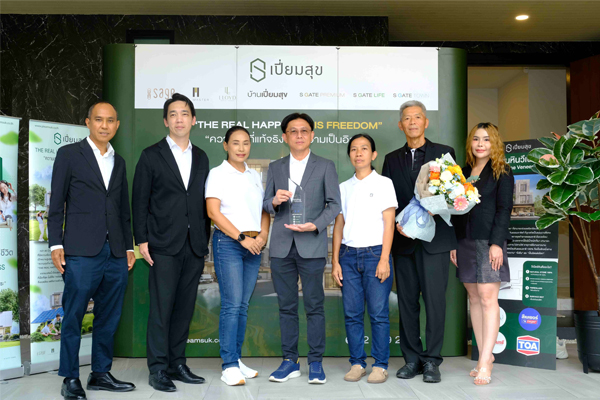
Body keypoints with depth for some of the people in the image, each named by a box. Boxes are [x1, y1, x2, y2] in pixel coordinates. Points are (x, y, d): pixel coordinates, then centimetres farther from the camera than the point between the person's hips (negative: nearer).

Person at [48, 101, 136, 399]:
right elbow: (57, 204, 1)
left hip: (115, 253, 5)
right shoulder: (69, 154, 4)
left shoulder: (119, 162, 18)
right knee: (73, 316, -1)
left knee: (109, 318, 8)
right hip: (82, 251, -5)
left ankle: (101, 374, 19)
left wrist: (129, 247, 15)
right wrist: (56, 244, -6)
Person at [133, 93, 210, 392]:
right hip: (164, 245, -4)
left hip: (194, 246, 4)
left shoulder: (201, 157, 14)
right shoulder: (151, 156, 2)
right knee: (161, 309, -3)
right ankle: (158, 370, 7)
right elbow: (140, 201, 0)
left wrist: (205, 241, 9)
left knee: (185, 308, 9)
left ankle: (177, 364, 19)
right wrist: (142, 240, -7)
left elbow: (203, 202, 14)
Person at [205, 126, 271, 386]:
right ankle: (229, 366, -5)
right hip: (228, 243, -5)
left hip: (254, 245, 5)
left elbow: (264, 211, 18)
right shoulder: (217, 174, 0)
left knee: (243, 305, 8)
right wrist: (241, 237, -14)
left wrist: (263, 236, 0)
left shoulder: (254, 176, 16)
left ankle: (236, 360, 16)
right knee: (231, 304, -10)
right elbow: (213, 211, -9)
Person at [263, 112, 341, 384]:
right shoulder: (275, 168, 14)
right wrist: (275, 201, -10)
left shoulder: (325, 167, 6)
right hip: (281, 246, 3)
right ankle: (290, 361, 17)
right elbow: (265, 204, 13)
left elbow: (334, 204, 2)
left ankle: (315, 362, 10)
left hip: (312, 246, -3)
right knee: (286, 306, 8)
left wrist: (315, 225, -14)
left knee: (314, 305, 0)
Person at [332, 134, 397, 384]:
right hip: (348, 255, 3)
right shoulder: (344, 188, 14)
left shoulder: (383, 183, 4)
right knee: (352, 314, 4)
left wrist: (384, 260, -10)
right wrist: (335, 261, 7)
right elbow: (338, 226, 14)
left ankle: (380, 365, 8)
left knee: (378, 314, -2)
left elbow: (389, 224, -2)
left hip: (375, 253, -3)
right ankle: (357, 363, 15)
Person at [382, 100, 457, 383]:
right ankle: (412, 359, 16)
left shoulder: (445, 153, 7)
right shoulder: (392, 159, 14)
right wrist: (396, 223, -7)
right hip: (403, 240, 3)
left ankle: (431, 360, 7)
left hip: (435, 239, -3)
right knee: (407, 301, 6)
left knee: (435, 300, -4)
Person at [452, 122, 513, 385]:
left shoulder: (502, 172, 1)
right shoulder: (464, 171, 15)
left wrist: (496, 243, -14)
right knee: (474, 298, 6)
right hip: (465, 242, 6)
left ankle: (485, 362, -8)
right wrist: (454, 243, 11)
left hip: (489, 241, -5)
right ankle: (485, 356, 13)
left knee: (488, 298, -9)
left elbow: (504, 209, -6)